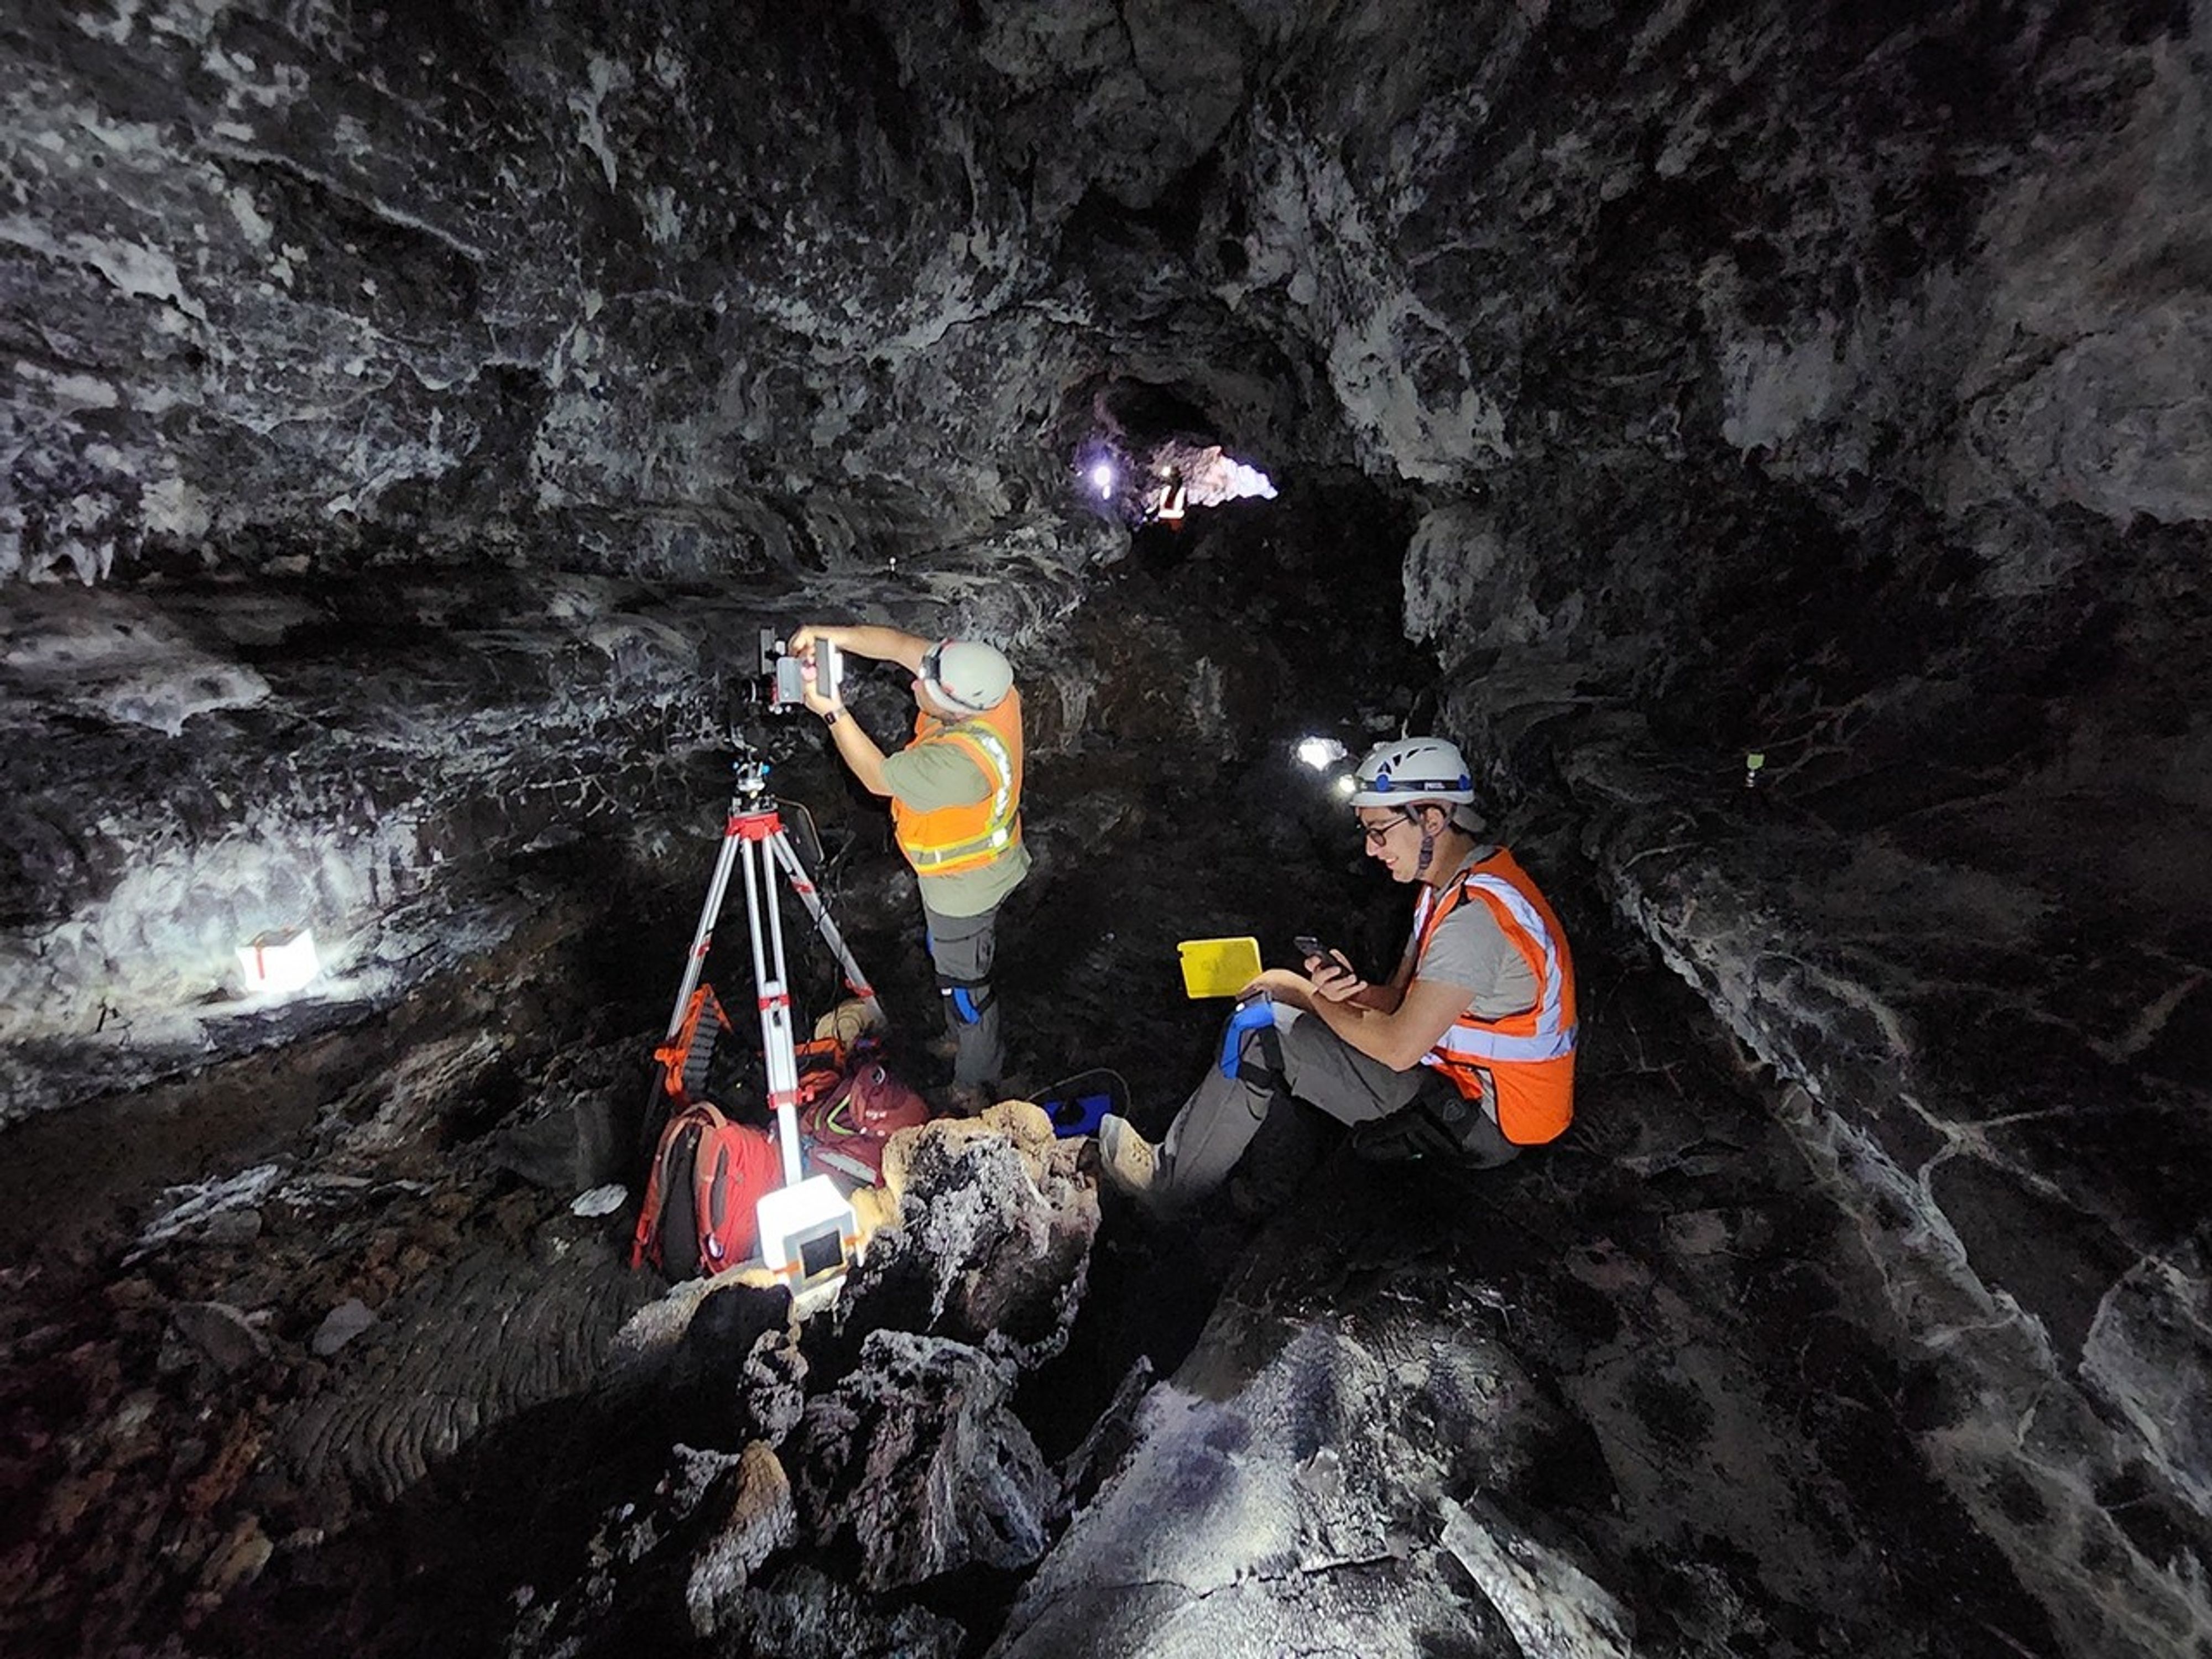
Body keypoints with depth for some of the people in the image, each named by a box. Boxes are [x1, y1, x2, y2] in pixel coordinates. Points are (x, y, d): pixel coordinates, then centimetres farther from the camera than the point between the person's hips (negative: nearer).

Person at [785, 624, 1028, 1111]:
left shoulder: (958, 762, -41)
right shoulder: (988, 683, -19)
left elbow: (877, 776, -24)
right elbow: (902, 644, -10)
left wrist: (833, 712, -20)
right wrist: (831, 635, -20)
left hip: (961, 886, -9)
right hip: (994, 862, 9)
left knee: (963, 984, 14)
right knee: (968, 969, 30)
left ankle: (974, 1092, 39)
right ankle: (987, 1052, 56)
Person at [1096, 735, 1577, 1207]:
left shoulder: (1477, 913, -26)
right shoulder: (1452, 887, 7)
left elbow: (1398, 1048, -27)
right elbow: (1399, 999, 9)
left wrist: (1304, 993, -13)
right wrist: (1347, 991, -13)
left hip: (1483, 1121, -10)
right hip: (1463, 1081, 10)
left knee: (1261, 1033, -14)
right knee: (1268, 1010, 10)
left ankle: (1172, 1180, 4)